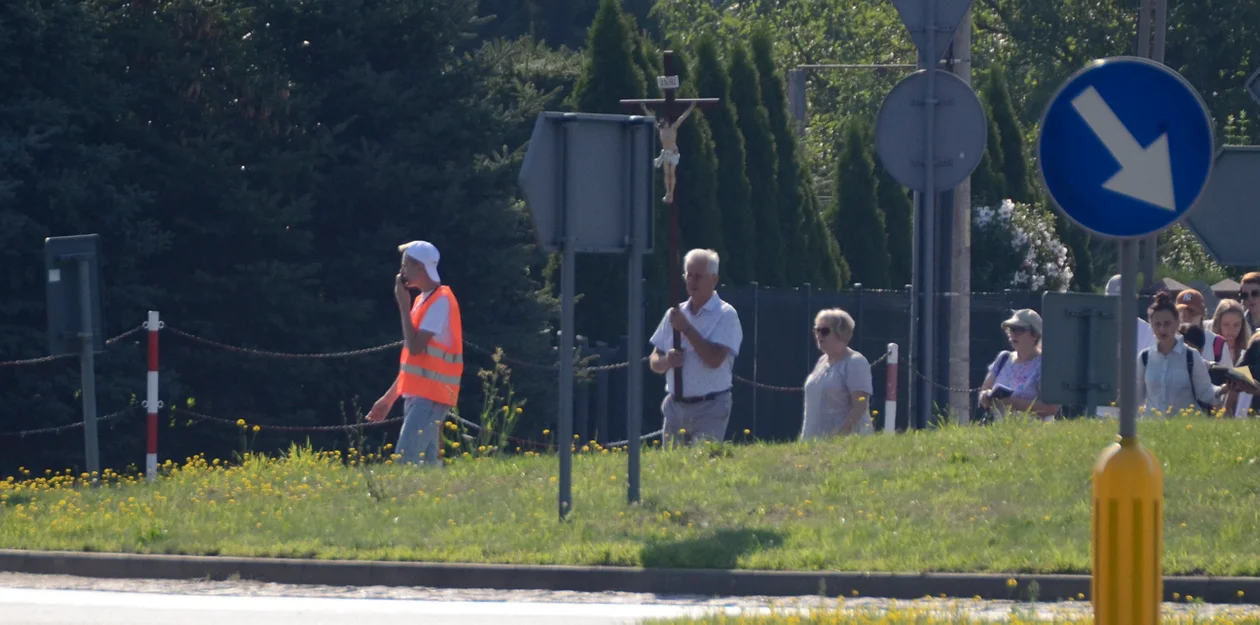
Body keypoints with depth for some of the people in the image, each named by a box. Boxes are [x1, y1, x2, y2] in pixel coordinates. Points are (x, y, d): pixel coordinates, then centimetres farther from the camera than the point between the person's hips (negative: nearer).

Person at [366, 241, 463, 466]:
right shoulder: (423, 300, 17)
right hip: (417, 394, 9)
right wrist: (389, 398, 23)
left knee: (406, 461, -18)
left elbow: (415, 347, -19)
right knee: (427, 463, 6)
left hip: (430, 395, -9)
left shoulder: (441, 300, -12)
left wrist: (404, 306, -11)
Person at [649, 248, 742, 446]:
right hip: (674, 406, 6)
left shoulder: (725, 315, -5)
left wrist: (686, 328, -15)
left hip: (709, 408, -6)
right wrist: (667, 360, -9)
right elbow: (654, 362, 14)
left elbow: (715, 359, -18)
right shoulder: (675, 314, 12)